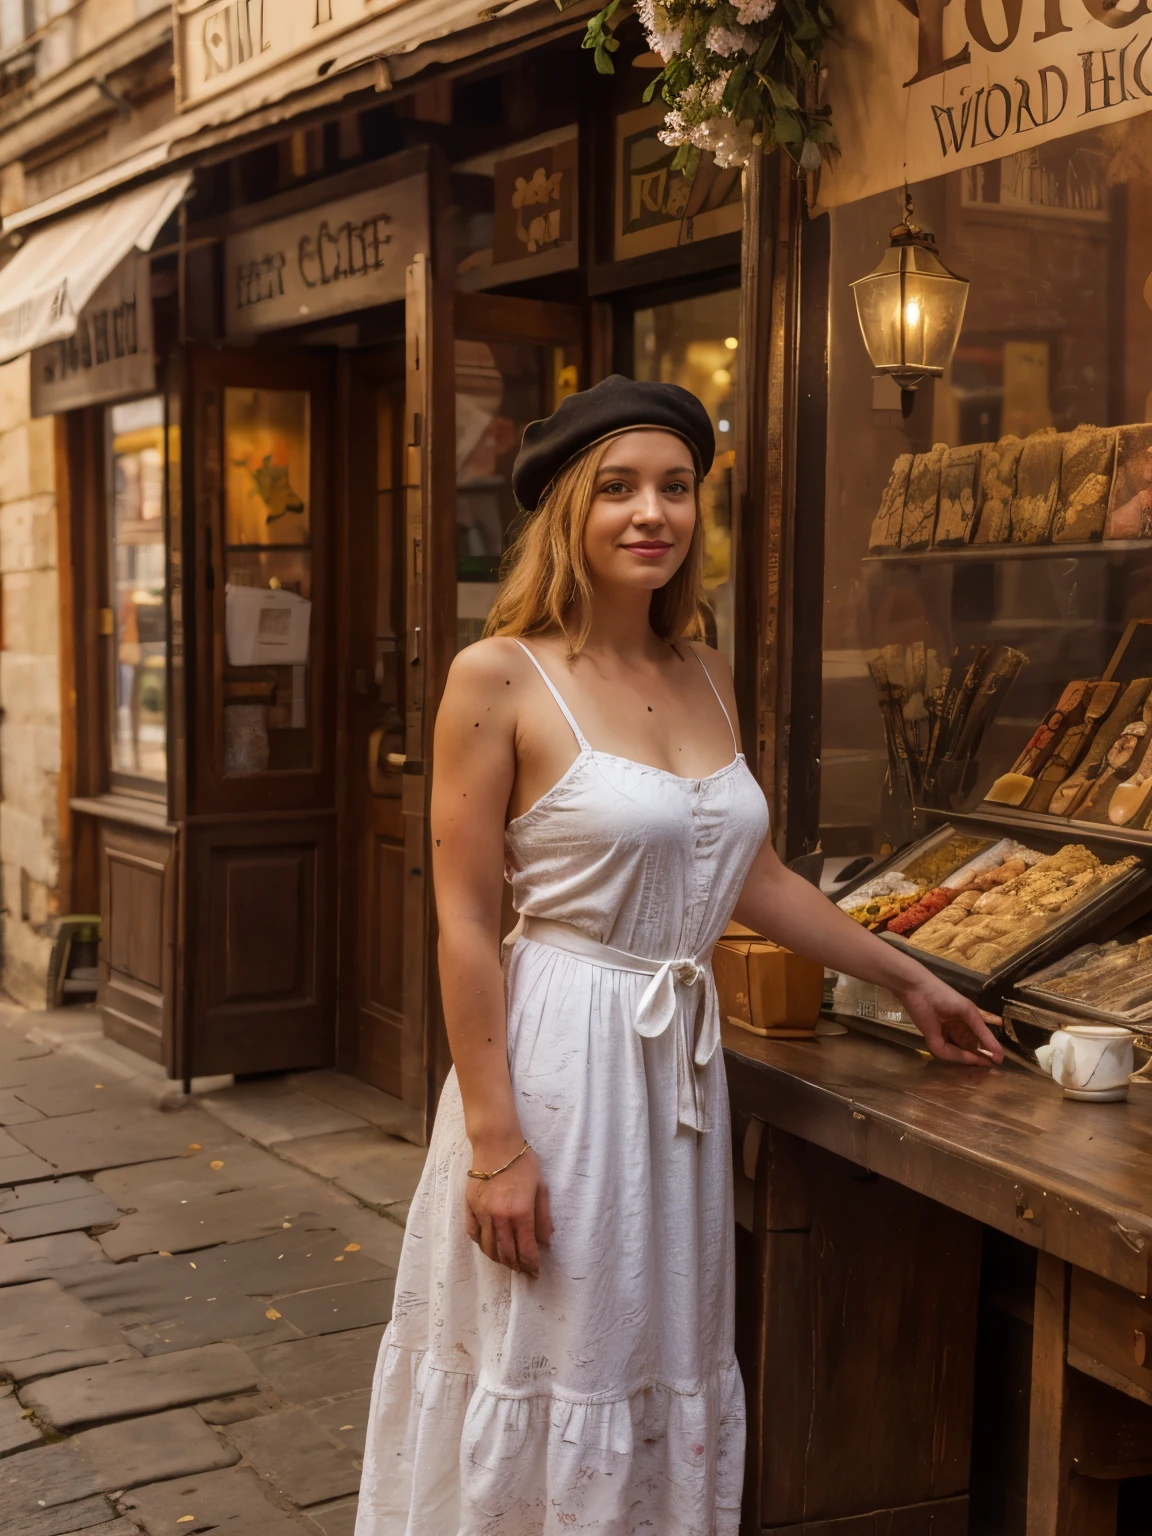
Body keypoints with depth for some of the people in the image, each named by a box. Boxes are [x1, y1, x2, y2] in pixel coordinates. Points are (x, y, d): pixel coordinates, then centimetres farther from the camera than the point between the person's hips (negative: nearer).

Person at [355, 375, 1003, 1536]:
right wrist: (494, 1141, -16)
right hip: (554, 1053, -6)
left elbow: (754, 879, 18)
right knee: (549, 1371, 6)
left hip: (681, 1056, 6)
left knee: (667, 1365, 16)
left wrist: (909, 980, 22)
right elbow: (464, 923, -13)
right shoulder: (500, 677, -10)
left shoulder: (706, 680, 9)